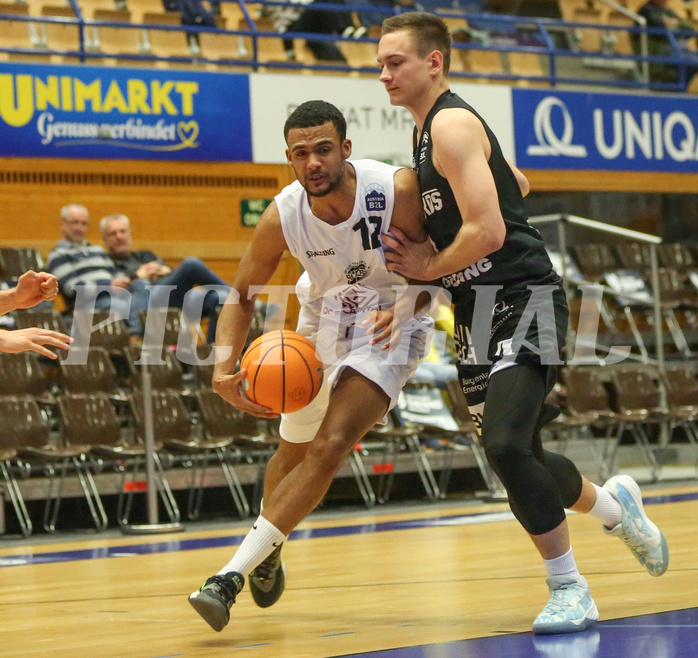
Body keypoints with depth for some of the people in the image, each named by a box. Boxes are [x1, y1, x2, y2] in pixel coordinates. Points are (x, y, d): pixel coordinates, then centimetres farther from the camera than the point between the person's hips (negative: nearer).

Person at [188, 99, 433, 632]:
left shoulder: (396, 190, -30)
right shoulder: (282, 217, -22)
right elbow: (242, 296, -9)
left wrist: (404, 307, -35)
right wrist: (224, 366, -27)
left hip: (390, 327, -4)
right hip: (322, 324, 4)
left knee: (331, 444, -21)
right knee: (294, 452, 18)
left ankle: (233, 575, -19)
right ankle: (268, 554, 48)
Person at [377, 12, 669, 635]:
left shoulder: (452, 123, -14)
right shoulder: (435, 128, 16)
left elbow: (487, 232, -24)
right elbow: (518, 185, 31)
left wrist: (429, 266, -7)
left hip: (523, 302, -10)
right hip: (479, 314, 10)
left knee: (507, 446, -23)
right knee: (515, 456, 12)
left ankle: (569, 589, -8)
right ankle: (613, 505, 39)